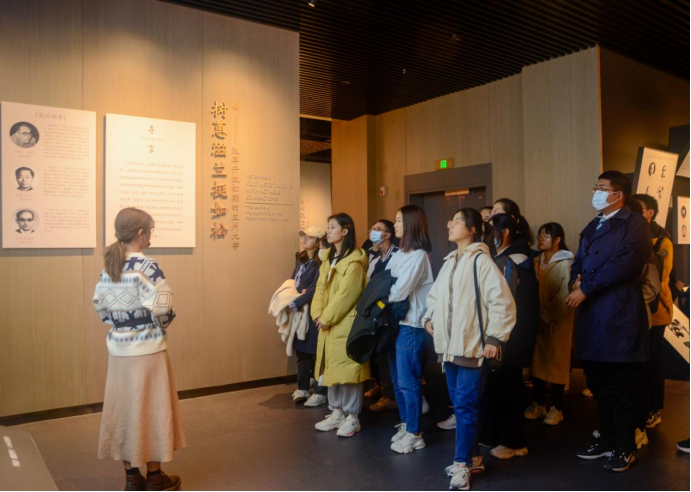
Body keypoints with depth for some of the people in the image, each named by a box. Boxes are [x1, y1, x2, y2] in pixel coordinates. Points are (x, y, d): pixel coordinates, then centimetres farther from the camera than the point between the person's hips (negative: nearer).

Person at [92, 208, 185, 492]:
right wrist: (164, 325, -2)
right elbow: (160, 308, -22)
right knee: (150, 410, 6)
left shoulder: (109, 266, 4)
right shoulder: (147, 266, -17)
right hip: (147, 349, -6)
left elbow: (99, 303, 8)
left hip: (118, 348, 6)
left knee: (123, 409, 13)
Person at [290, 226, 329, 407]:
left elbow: (315, 288, -21)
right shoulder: (300, 258, 12)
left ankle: (320, 393, 10)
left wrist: (296, 303, -21)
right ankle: (302, 388, 24)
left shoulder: (322, 262, -14)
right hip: (299, 311, 8)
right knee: (301, 350, 13)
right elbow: (293, 281, 18)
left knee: (317, 352, 1)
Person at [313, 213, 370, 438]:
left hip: (346, 324, -9)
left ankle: (352, 417, 10)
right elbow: (320, 289, 11)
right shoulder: (329, 259, 15)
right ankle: (337, 412, 26)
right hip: (328, 323, 9)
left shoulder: (355, 261, -13)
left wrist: (327, 318, -14)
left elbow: (346, 294, -18)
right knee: (332, 368, 14)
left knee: (347, 367, -2)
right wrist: (318, 315, -3)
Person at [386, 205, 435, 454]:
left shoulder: (419, 256, -14)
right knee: (398, 380, 16)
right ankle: (405, 425, 30)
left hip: (411, 326, -9)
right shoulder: (400, 254, 13)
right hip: (396, 323, 9)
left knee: (408, 382, 0)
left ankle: (414, 434, 13)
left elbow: (398, 292, -18)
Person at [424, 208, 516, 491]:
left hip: (472, 347, -8)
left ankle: (462, 465, 10)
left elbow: (503, 302, -17)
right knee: (459, 404, 14)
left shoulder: (481, 260, -12)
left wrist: (494, 338, -17)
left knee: (465, 406, -3)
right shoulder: (450, 262, 14)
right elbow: (435, 294, 24)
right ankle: (473, 458, 28)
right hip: (450, 346, 8)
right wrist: (429, 318, 8)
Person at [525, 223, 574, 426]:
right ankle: (538, 404, 22)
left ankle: (557, 408, 14)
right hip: (538, 320, 6)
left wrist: (547, 316, -18)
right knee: (538, 361, 10)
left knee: (557, 363, 4)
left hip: (557, 322, -6)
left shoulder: (565, 263, -10)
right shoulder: (537, 261, 9)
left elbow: (564, 296, -16)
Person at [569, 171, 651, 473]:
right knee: (600, 386, 16)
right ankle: (607, 440, 30)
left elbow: (624, 264, -18)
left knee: (621, 388, 3)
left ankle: (624, 448, 19)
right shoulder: (592, 227, 19)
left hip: (620, 317, -7)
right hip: (591, 317, 7)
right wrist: (577, 280, -6)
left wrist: (585, 289, -14)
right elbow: (579, 262, 17)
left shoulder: (635, 225, -6)